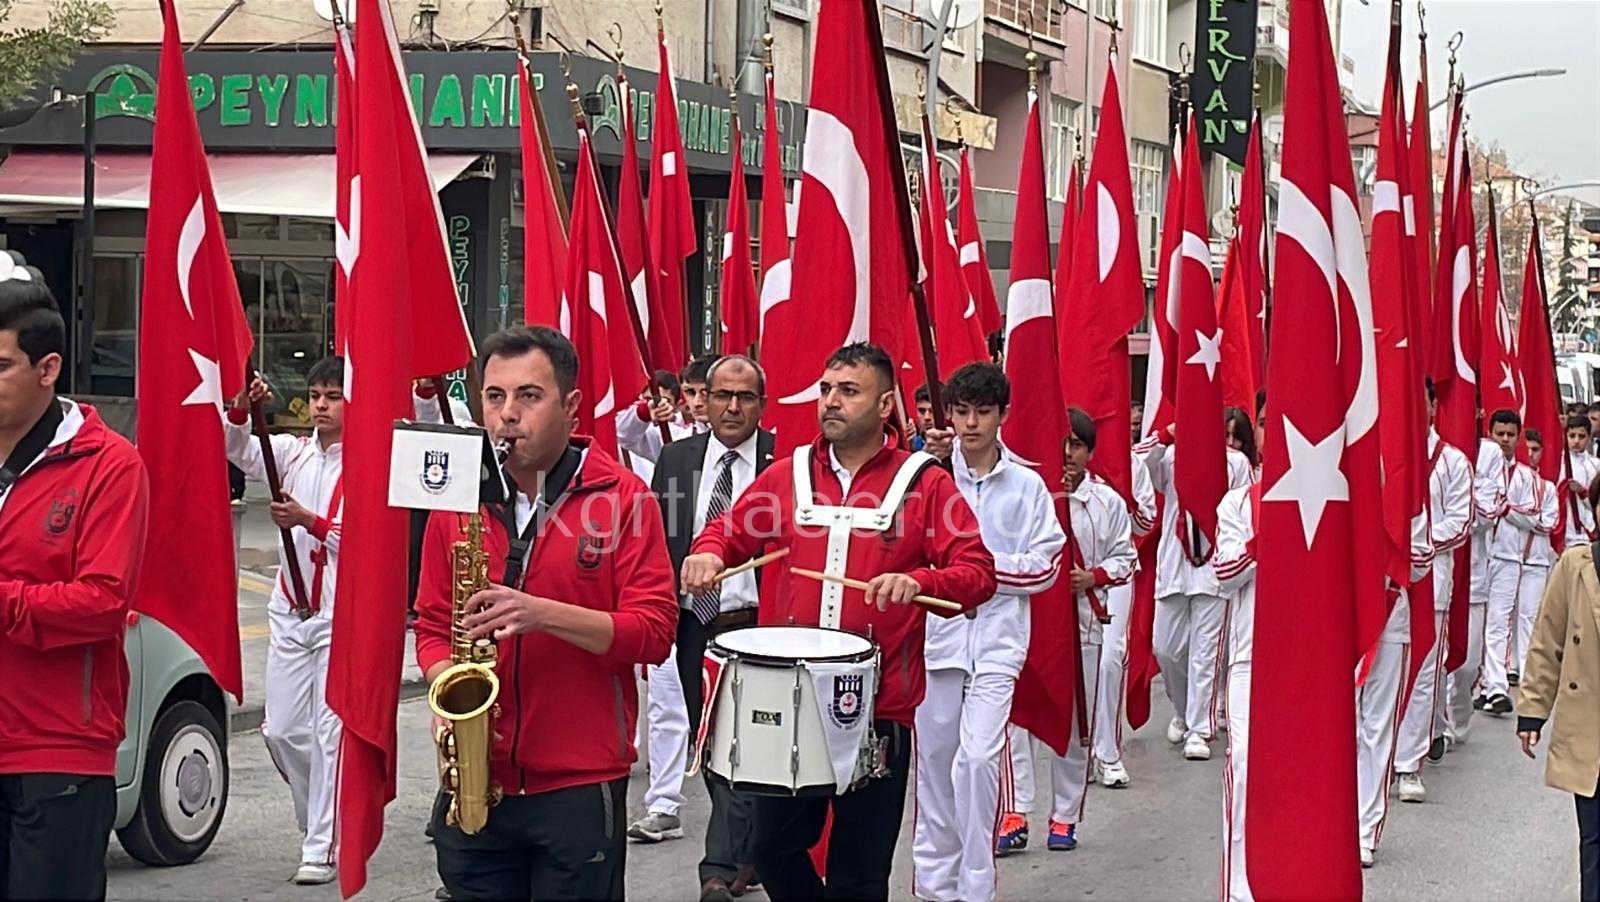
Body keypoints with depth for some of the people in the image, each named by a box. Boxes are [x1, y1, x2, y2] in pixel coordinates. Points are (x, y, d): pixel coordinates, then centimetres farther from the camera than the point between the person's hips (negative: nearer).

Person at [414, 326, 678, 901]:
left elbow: (654, 631, -10)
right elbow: (432, 626, 13)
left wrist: (545, 614, -23)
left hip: (581, 789, -3)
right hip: (474, 784, 3)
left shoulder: (621, 496, -5)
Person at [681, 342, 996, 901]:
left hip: (878, 706, -3)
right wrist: (708, 552, -8)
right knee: (775, 849, 10)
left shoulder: (925, 483, -1)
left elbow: (978, 573, -6)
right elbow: (729, 530, 15)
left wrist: (917, 580, -26)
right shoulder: (787, 475, 8)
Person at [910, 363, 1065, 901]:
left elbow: (1045, 567, 3)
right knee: (934, 756, 8)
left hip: (997, 640, -1)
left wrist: (985, 565, -11)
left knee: (978, 758, -12)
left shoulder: (1027, 486, 4)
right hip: (936, 633, 2)